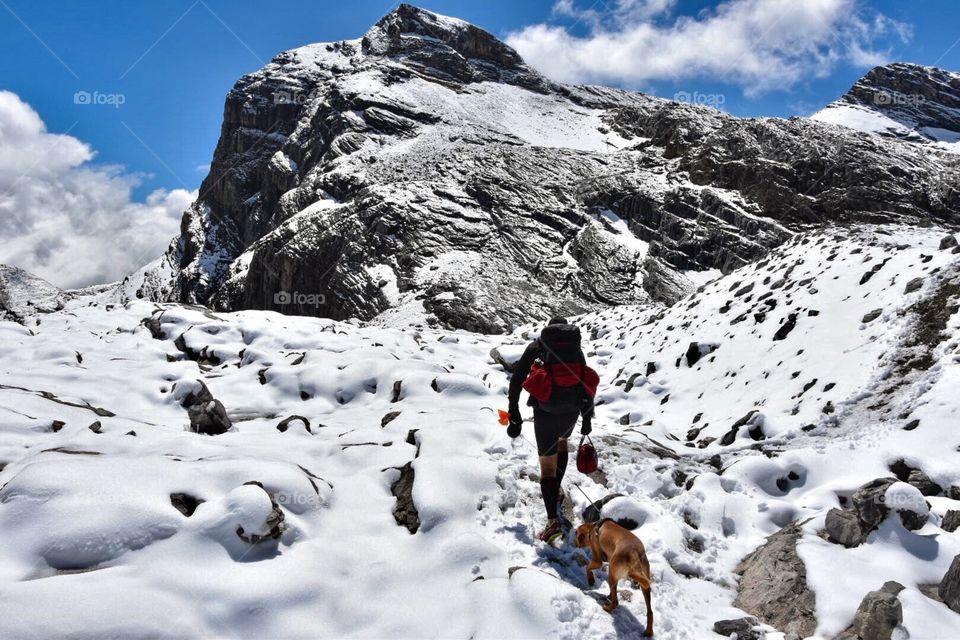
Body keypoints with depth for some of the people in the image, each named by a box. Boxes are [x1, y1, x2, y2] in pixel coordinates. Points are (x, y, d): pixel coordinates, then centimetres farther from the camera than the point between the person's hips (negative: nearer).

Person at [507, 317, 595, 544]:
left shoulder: (536, 347, 5)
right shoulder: (577, 349, 12)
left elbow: (517, 380, -2)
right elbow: (588, 385, 11)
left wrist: (514, 413, 2)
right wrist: (587, 418, 18)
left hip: (545, 412, -3)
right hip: (572, 411, 3)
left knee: (547, 465, 3)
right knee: (561, 441, 35)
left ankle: (553, 522, -5)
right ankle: (557, 491, 39)